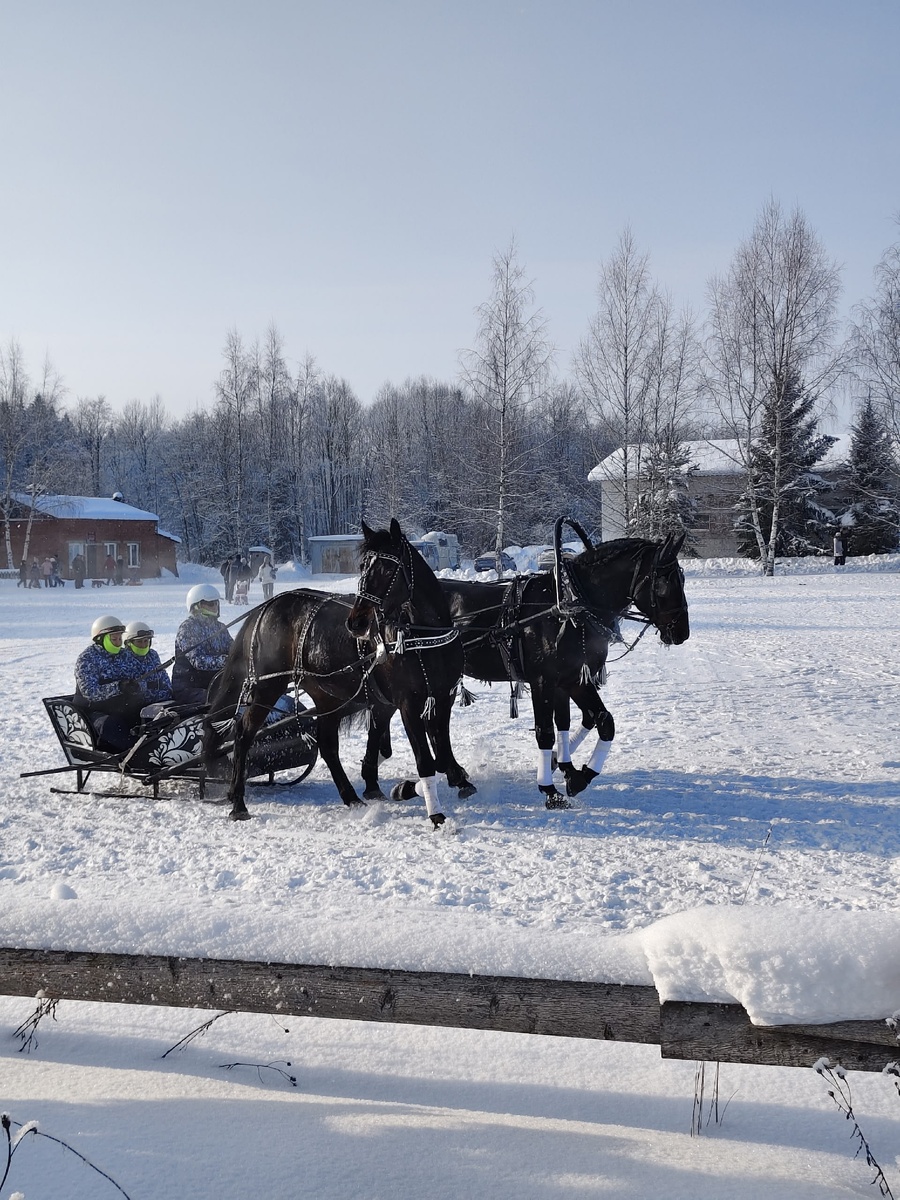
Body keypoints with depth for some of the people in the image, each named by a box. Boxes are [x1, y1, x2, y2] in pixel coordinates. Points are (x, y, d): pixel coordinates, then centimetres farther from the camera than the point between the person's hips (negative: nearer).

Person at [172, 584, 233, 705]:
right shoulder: (187, 628, -9)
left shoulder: (219, 627, 14)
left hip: (214, 684, 7)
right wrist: (224, 660, -32)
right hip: (187, 688, -7)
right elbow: (198, 661, -20)